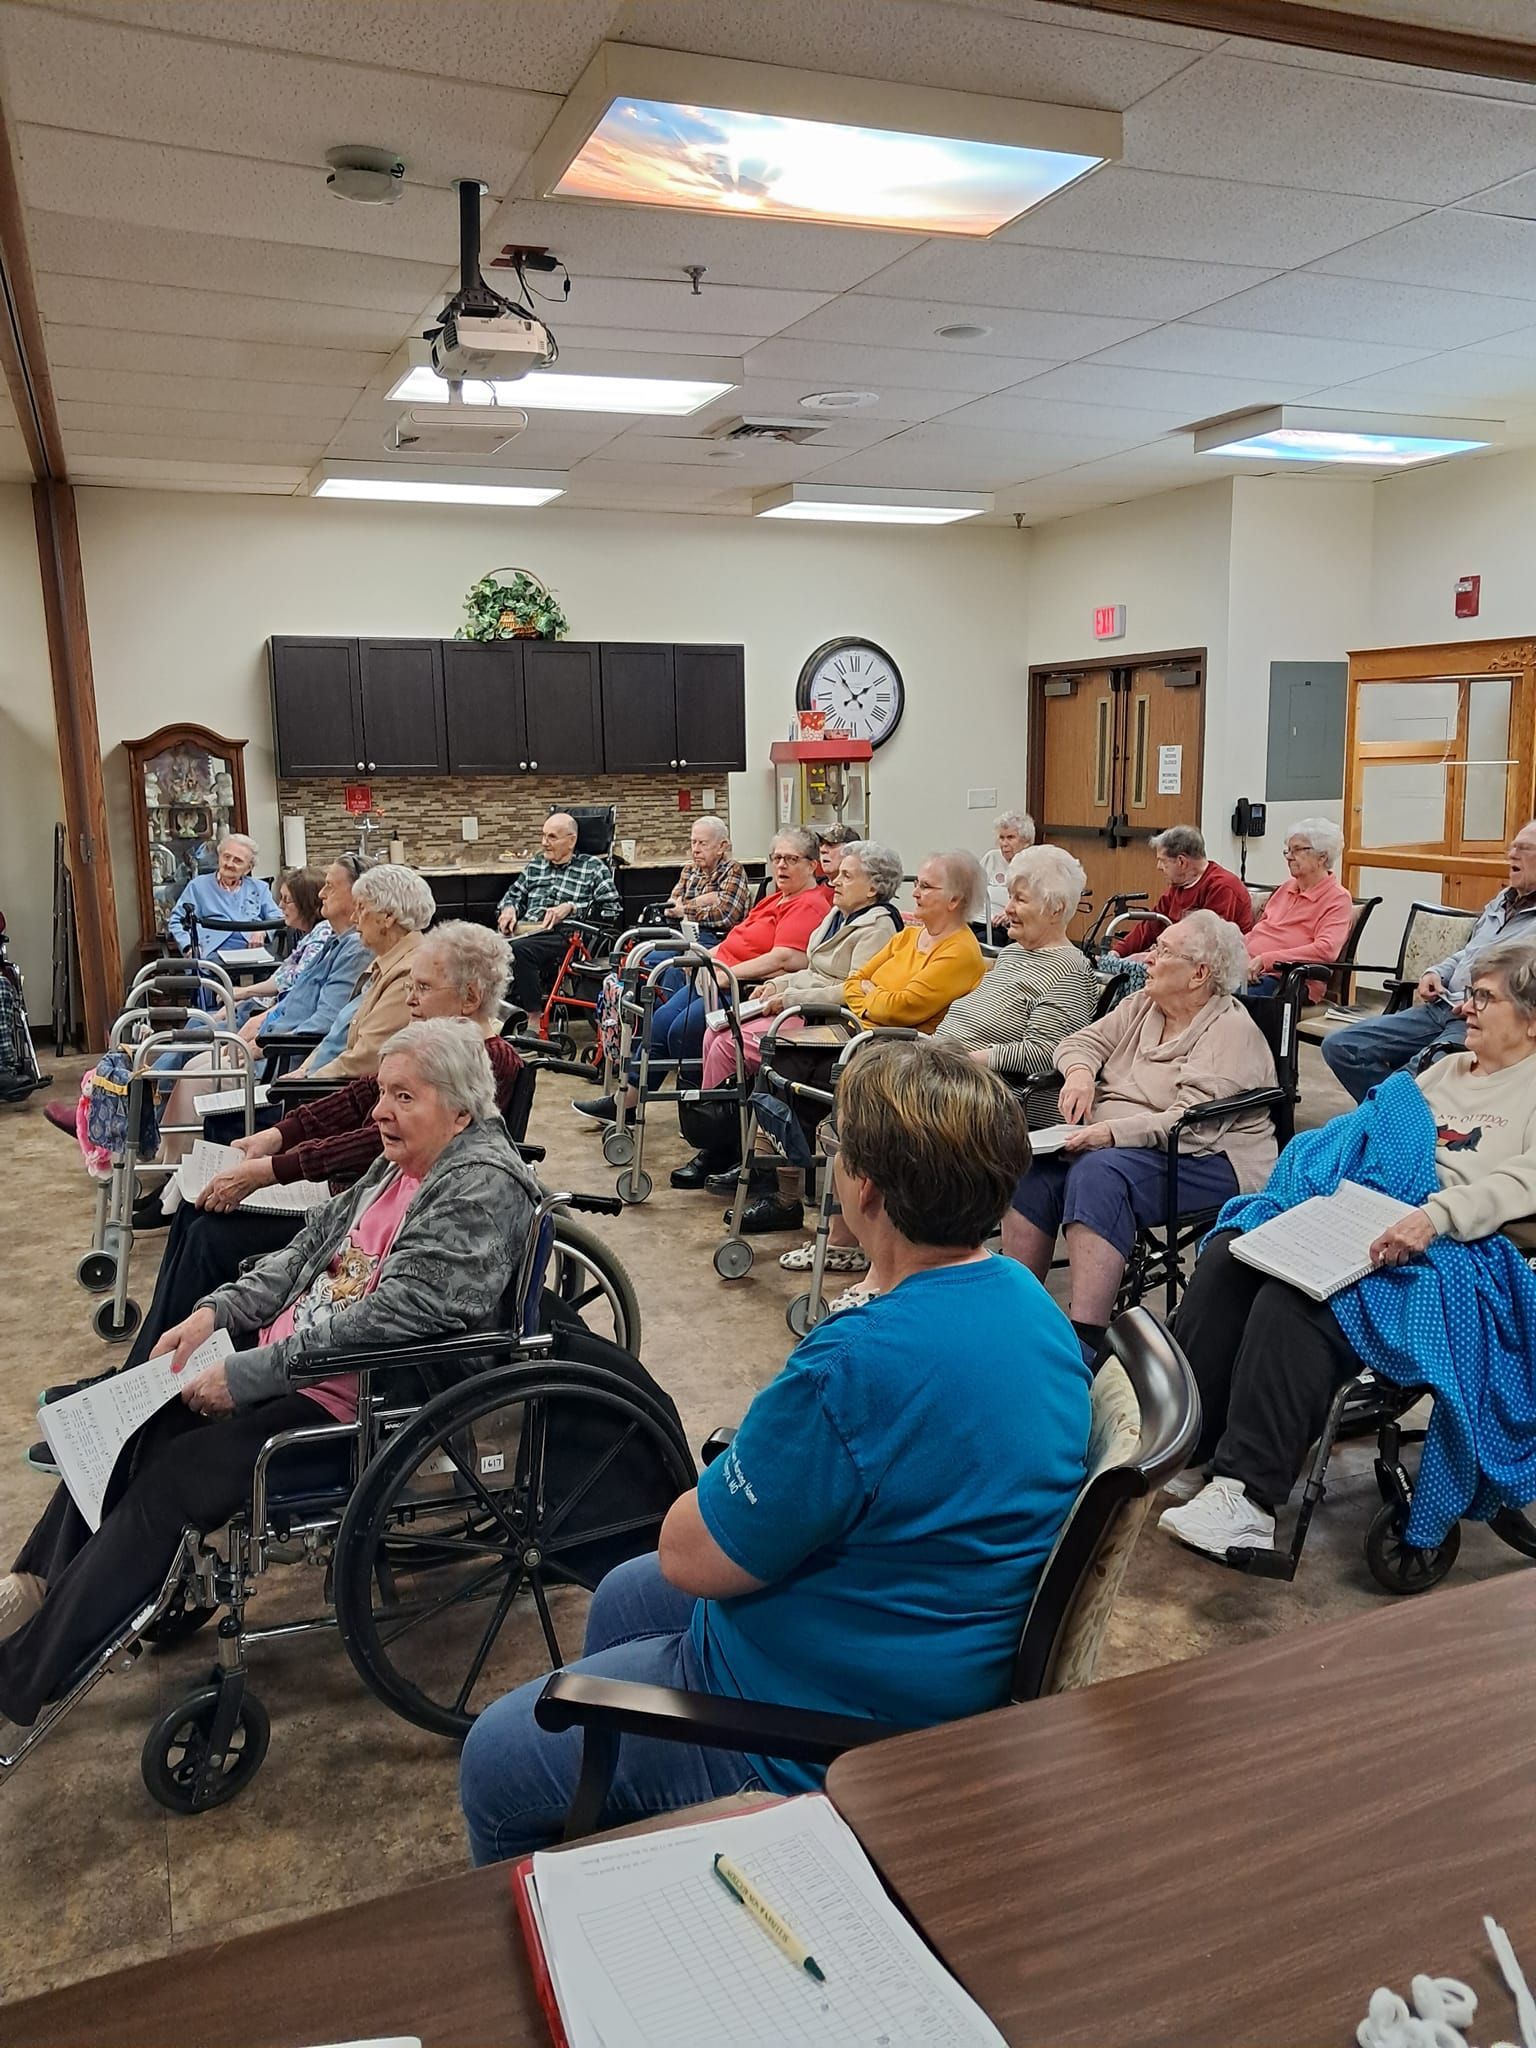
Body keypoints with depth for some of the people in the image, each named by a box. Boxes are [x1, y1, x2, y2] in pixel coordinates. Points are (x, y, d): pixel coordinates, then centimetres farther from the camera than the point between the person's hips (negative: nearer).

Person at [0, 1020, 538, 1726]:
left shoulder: (482, 1186, -20)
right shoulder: (398, 1165, 10)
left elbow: (391, 1314, -26)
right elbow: (309, 1250, 15)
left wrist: (248, 1374, -23)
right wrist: (217, 1310, 0)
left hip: (352, 1403, -9)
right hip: (285, 1358, 9)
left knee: (171, 1476, -16)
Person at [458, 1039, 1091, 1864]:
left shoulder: (856, 1368, -35)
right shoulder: (1029, 1301, -5)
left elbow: (691, 1557, -23)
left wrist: (732, 1476, -3)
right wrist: (764, 1462, -1)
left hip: (820, 1744, -10)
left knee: (494, 1759, 7)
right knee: (620, 1599, 31)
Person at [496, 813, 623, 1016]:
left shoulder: (593, 867, 10)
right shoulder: (536, 864, 27)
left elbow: (612, 909, 1)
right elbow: (515, 893, 36)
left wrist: (571, 907, -9)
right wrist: (509, 908, 11)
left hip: (564, 934, -5)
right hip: (525, 930, 5)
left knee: (520, 949, -36)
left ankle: (533, 1020, -27)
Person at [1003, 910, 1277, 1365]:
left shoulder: (1231, 1032, -10)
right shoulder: (1142, 1006, 15)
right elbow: (1082, 1041, 16)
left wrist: (1112, 1132, -27)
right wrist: (1080, 1071, -8)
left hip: (1203, 1161, -7)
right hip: (1111, 1142, 7)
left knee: (1099, 1173, -36)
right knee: (1033, 1166, -20)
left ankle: (1084, 1343, -40)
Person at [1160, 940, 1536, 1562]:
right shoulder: (1443, 1069, 30)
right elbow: (1370, 1138, 26)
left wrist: (1434, 1217, -27)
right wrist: (1325, 1177, 3)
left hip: (1449, 1246, -7)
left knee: (1295, 1294, -33)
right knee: (1228, 1257, -20)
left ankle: (1248, 1496, -32)